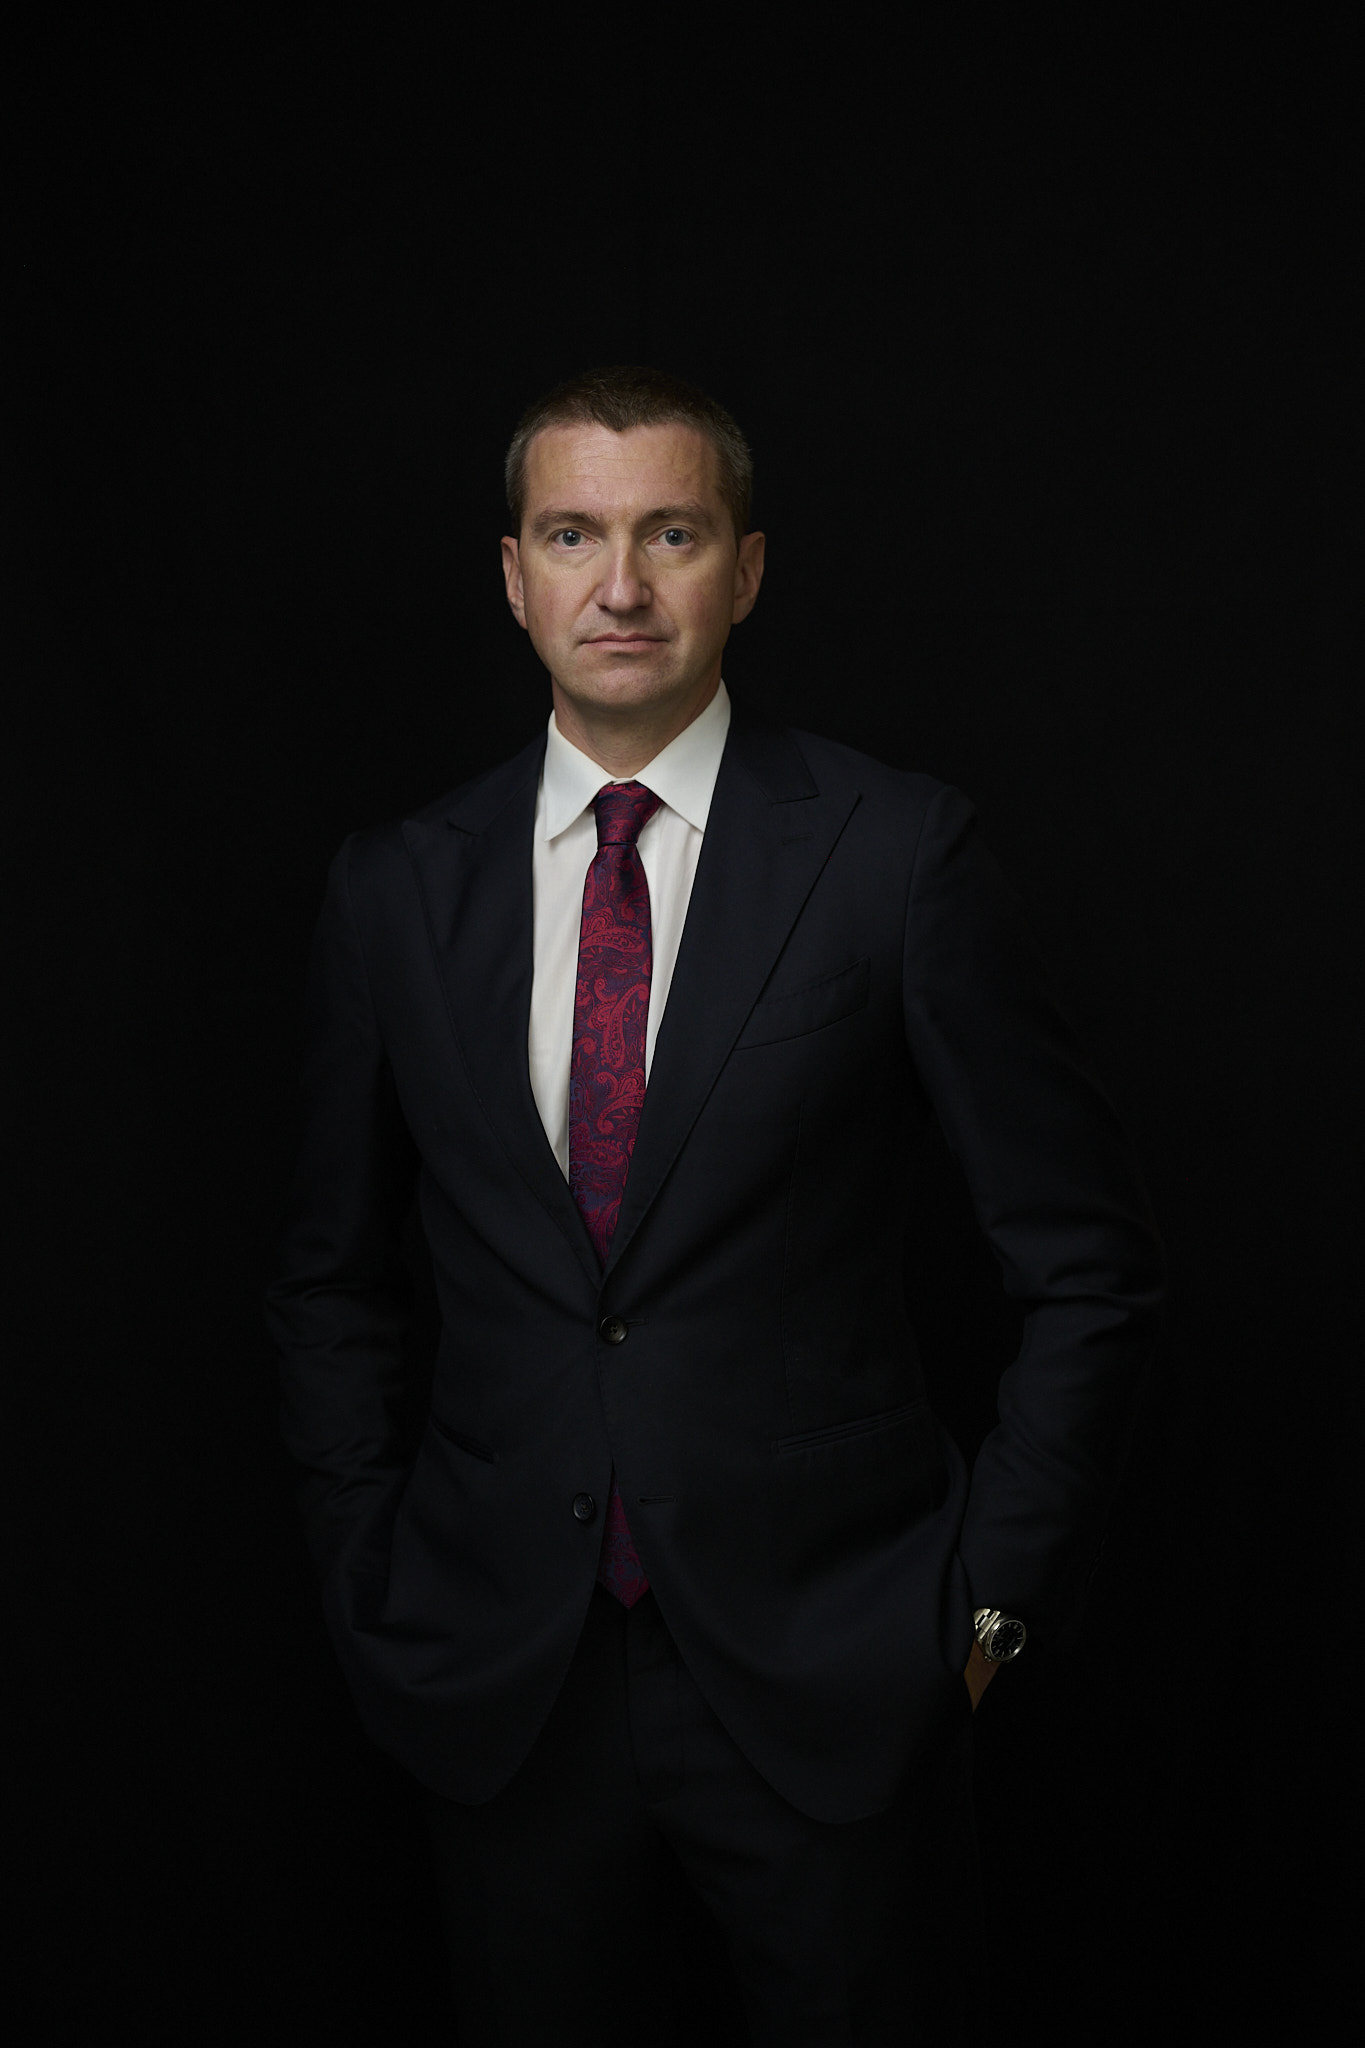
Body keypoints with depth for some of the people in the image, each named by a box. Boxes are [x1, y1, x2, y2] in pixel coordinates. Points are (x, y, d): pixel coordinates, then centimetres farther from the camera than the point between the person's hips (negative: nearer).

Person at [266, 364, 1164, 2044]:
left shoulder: (896, 854, -6)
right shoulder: (394, 891, 2)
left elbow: (1088, 1259, -2)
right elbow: (333, 1280, 12)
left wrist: (994, 1591, -3)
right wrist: (370, 1589, 7)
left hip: (833, 1687, -2)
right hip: (501, 1696, 3)